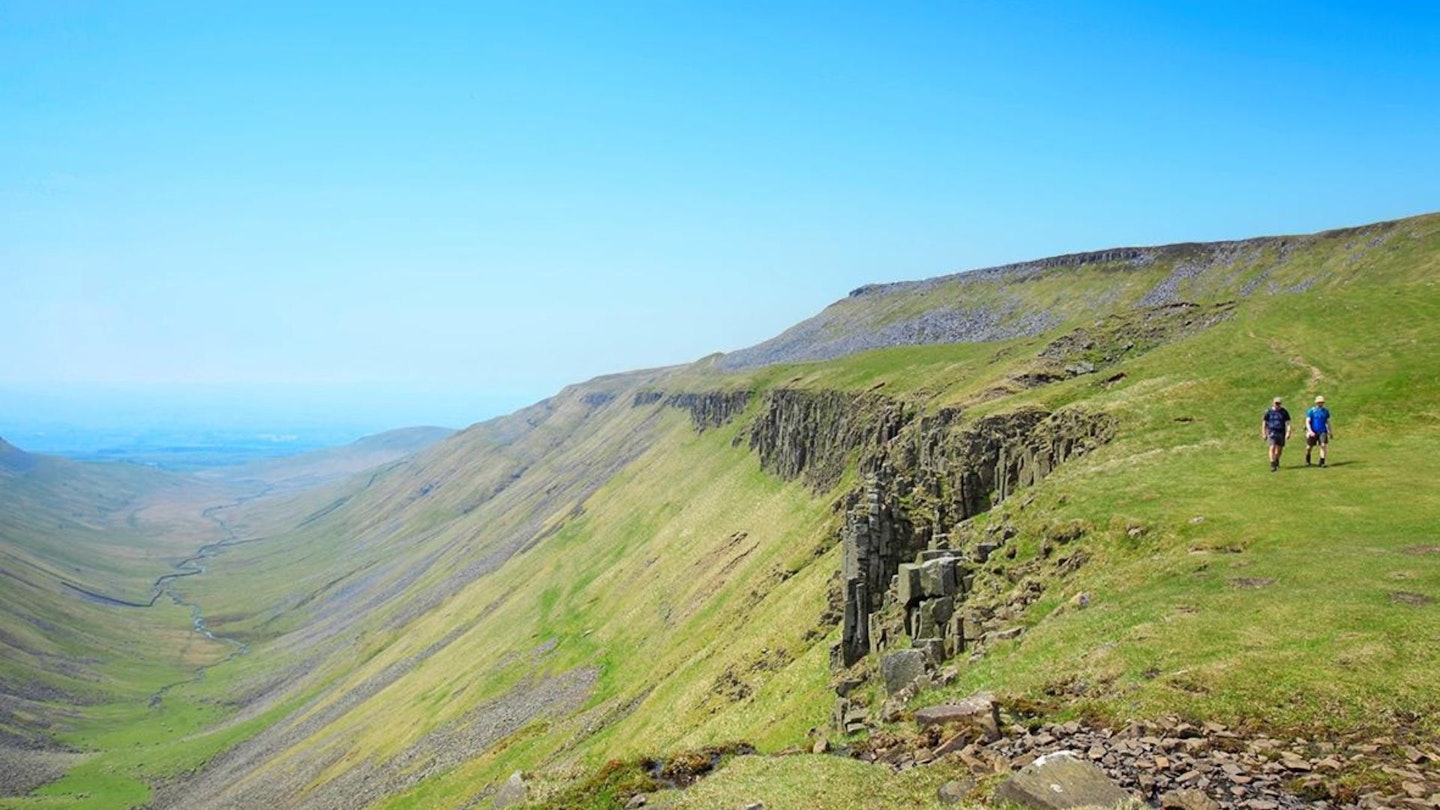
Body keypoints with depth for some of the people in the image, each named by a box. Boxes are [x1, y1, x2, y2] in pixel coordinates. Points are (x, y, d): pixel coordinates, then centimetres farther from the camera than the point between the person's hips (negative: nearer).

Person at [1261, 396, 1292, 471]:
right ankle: (1272, 465, -16)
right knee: (1272, 447, -15)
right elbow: (1264, 423, 6)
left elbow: (1287, 423, 2)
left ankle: (1276, 460, 39)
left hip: (1281, 432, 2)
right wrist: (1264, 434, 3)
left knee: (1279, 448, 12)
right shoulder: (1269, 412, 1)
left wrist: (1288, 432, -9)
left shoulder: (1284, 412, 4)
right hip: (1272, 432, -2)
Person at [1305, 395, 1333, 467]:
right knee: (1309, 447, 5)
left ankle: (1322, 462, -13)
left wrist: (1330, 431, 17)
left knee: (1323, 445, -17)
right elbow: (1307, 422, -9)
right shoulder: (1311, 411, -4)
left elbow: (1327, 422, 17)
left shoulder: (1326, 411, 8)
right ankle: (1307, 461, 29)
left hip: (1322, 431, 2)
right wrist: (1310, 431, -21)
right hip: (1313, 432, -2)